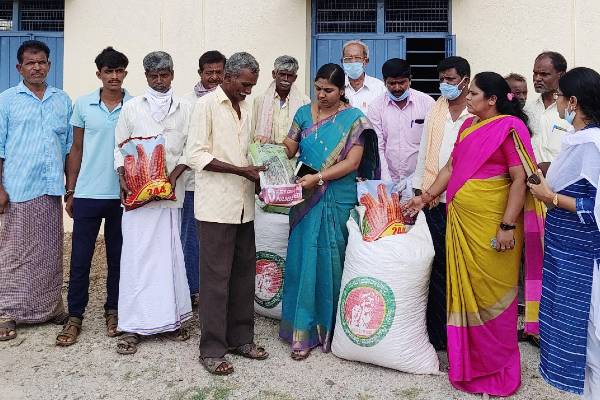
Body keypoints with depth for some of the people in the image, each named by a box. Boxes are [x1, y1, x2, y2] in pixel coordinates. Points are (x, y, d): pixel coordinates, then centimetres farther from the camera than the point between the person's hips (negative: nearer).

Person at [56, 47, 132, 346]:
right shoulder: (83, 105, 3)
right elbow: (76, 150, 8)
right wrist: (70, 191, 5)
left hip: (123, 195, 0)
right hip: (87, 194, 1)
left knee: (117, 256, 10)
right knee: (80, 257, 5)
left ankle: (113, 310, 26)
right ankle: (75, 316, 18)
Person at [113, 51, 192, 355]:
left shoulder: (184, 109, 9)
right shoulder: (132, 108, 9)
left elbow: (189, 149, 5)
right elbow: (120, 148, 8)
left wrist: (173, 176, -9)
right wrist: (123, 179, -6)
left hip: (171, 192, 1)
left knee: (169, 253, 4)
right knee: (136, 254, -2)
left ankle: (167, 318, 15)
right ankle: (131, 326, 5)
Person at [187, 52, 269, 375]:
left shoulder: (245, 109, 15)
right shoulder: (207, 105, -6)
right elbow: (196, 156, -13)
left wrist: (257, 174, 4)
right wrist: (241, 170, -18)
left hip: (243, 205, 7)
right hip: (216, 206, -7)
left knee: (243, 273, 11)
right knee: (216, 276, -1)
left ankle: (241, 338, 24)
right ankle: (212, 349, 10)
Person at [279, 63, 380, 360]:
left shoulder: (353, 119, -2)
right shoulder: (304, 114, 8)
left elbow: (353, 162, -10)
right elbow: (288, 148, 2)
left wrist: (318, 177, -20)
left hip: (339, 202, -2)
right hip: (306, 201, 3)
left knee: (332, 263, 5)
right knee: (303, 262, 2)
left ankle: (331, 327, 21)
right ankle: (303, 331, 12)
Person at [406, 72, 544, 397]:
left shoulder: (510, 127, -9)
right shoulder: (467, 126, 13)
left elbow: (520, 180, -14)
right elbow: (450, 168, 18)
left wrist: (507, 226, -19)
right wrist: (426, 197, 13)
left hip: (491, 223, -7)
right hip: (461, 220, 7)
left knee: (491, 293, 4)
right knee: (464, 290, 13)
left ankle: (496, 369, 23)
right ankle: (468, 361, 29)